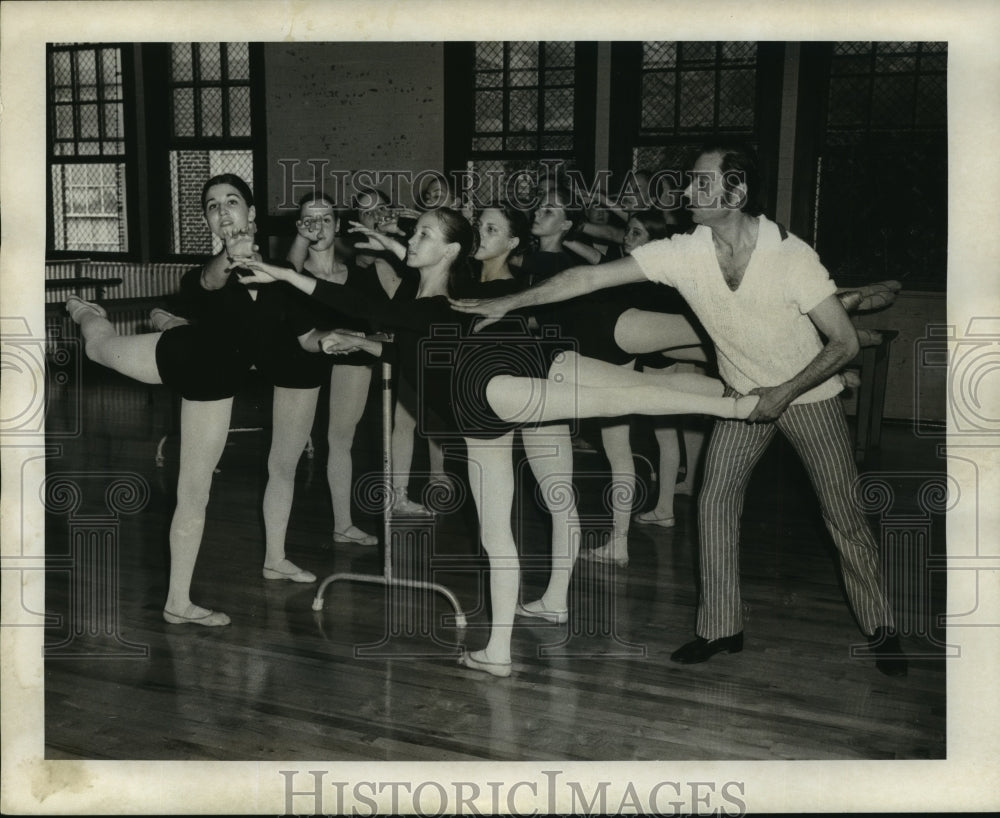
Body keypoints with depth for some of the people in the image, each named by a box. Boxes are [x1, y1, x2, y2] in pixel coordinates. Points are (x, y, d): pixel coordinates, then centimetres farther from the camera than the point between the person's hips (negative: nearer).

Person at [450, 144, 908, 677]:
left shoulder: (791, 256, -27)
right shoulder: (684, 254, -18)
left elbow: (845, 342, -20)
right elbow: (591, 277, -19)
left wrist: (784, 393, -25)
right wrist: (508, 303, -21)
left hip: (808, 392, -3)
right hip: (745, 394, 3)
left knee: (844, 513, 2)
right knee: (715, 502, -4)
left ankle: (879, 627, 20)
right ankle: (721, 627, 10)